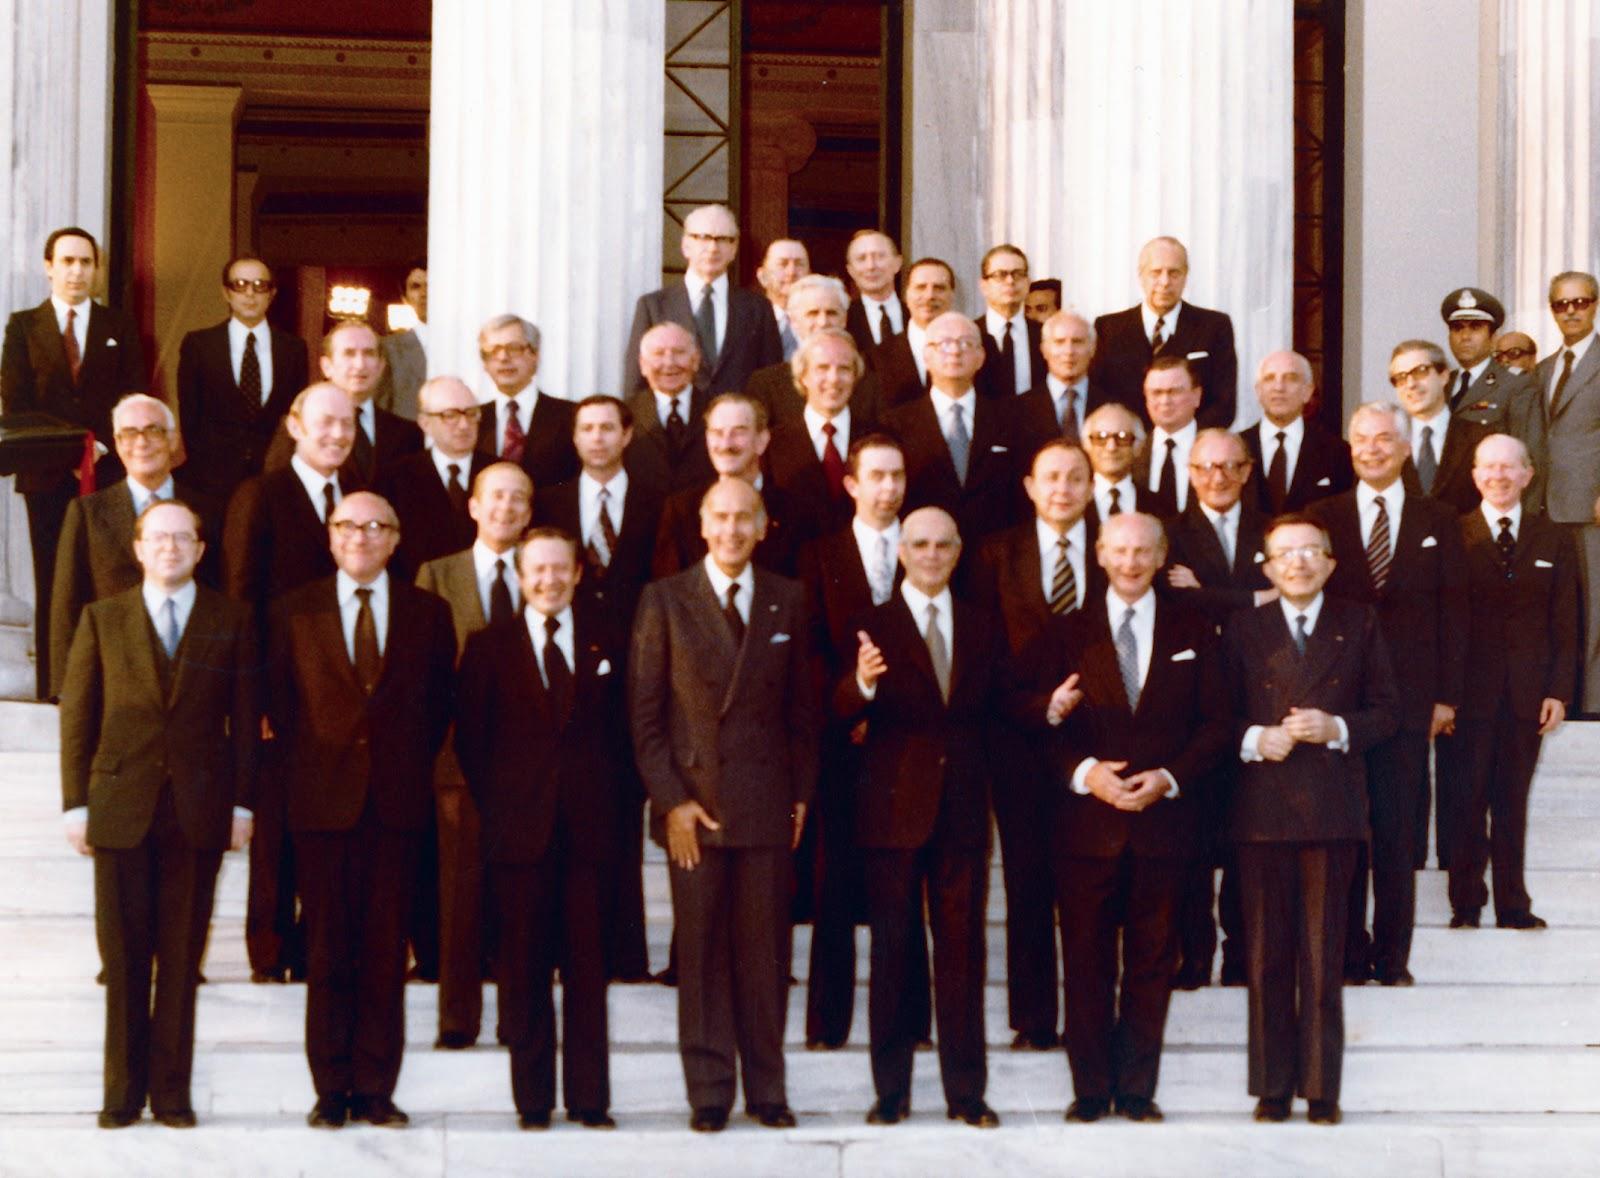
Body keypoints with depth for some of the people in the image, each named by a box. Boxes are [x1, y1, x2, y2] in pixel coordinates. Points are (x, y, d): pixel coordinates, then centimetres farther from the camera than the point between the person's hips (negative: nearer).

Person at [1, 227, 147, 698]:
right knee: (52, 585, 0)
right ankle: (52, 690, 3)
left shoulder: (120, 327, 12)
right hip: (48, 477, 0)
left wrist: (103, 446, -10)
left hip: (108, 474, 0)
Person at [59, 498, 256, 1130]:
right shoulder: (103, 619, 7)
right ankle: (123, 1090, 11)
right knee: (124, 957, 2)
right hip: (121, 806, 0)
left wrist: (242, 802, -1)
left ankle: (171, 1089, 11)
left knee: (181, 958, 4)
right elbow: (76, 716, 6)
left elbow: (244, 718, 5)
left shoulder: (230, 621, 6)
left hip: (199, 810, 0)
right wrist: (76, 804, 0)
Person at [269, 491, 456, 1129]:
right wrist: (301, 773, 4)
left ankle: (374, 1089, 7)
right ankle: (331, 1089, 7)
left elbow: (441, 703, 12)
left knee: (386, 950, 1)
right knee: (328, 950, 1)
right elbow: (279, 702, 10)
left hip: (396, 802, 1)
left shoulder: (428, 613, 8)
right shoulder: (294, 611, 7)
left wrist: (415, 769, 5)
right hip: (323, 801, 0)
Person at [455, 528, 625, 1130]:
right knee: (525, 971, 1)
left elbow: (623, 728, 11)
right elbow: (470, 739, 7)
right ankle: (533, 1099, 8)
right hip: (521, 827, -1)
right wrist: (496, 807, 0)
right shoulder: (489, 647, 6)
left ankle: (589, 1098, 7)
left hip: (589, 829, 1)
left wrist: (610, 801, 2)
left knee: (588, 968, 2)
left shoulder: (606, 640, 10)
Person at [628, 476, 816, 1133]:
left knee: (765, 950, 4)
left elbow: (801, 707, 12)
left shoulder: (787, 601, 9)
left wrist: (801, 792, 6)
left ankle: (767, 1089, 13)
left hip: (767, 802, 2)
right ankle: (709, 1094, 9)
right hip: (693, 801, -2)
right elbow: (644, 715, 0)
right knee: (701, 951, 2)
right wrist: (670, 801, -7)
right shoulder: (664, 600, 2)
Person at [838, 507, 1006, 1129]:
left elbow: (994, 712, 12)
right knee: (893, 950, 3)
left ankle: (966, 1090, 12)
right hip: (894, 812, -3)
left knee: (962, 948, 5)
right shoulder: (873, 625, -1)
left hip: (964, 809, 3)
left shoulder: (983, 628, 11)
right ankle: (891, 1090, 10)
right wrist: (862, 683, -37)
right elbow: (843, 710, -14)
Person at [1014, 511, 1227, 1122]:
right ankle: (1090, 1088, 8)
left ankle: (1137, 1088, 12)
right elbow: (1031, 718, 2)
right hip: (1085, 821, -1)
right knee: (1087, 962, 1)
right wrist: (1083, 773, -13)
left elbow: (1215, 723, 6)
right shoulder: (1065, 633, 7)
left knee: (1152, 962, 4)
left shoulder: (1193, 633, 9)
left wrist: (1169, 778, -9)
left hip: (1164, 817, 1)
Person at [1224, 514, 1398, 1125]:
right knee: (1266, 955, 3)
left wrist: (1337, 728, -10)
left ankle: (1321, 1087, 8)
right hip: (1262, 806, 1)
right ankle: (1272, 1087, 10)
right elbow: (1220, 714, 9)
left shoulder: (1358, 624, 9)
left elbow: (1385, 709, 7)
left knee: (1324, 954, 1)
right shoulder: (1244, 628, 9)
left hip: (1332, 805, 0)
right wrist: (1252, 739, -11)